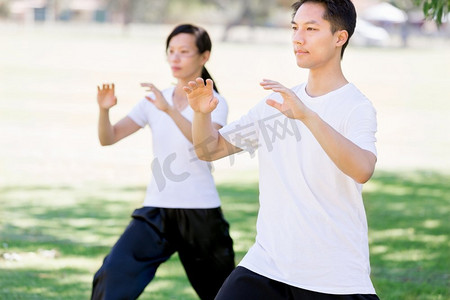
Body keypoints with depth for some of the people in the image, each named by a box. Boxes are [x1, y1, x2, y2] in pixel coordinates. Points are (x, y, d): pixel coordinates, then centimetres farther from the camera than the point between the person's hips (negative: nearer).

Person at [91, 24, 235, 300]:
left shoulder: (214, 103, -5)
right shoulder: (155, 100, 7)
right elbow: (108, 138, 1)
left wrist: (169, 109, -35)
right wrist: (105, 110, -19)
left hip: (201, 213, -3)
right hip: (157, 209, 3)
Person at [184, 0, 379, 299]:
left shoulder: (356, 106, -9)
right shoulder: (277, 101, 11)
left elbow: (362, 170, -29)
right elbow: (210, 149, 15)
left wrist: (306, 115, -39)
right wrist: (202, 113, -6)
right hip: (266, 264, 5)